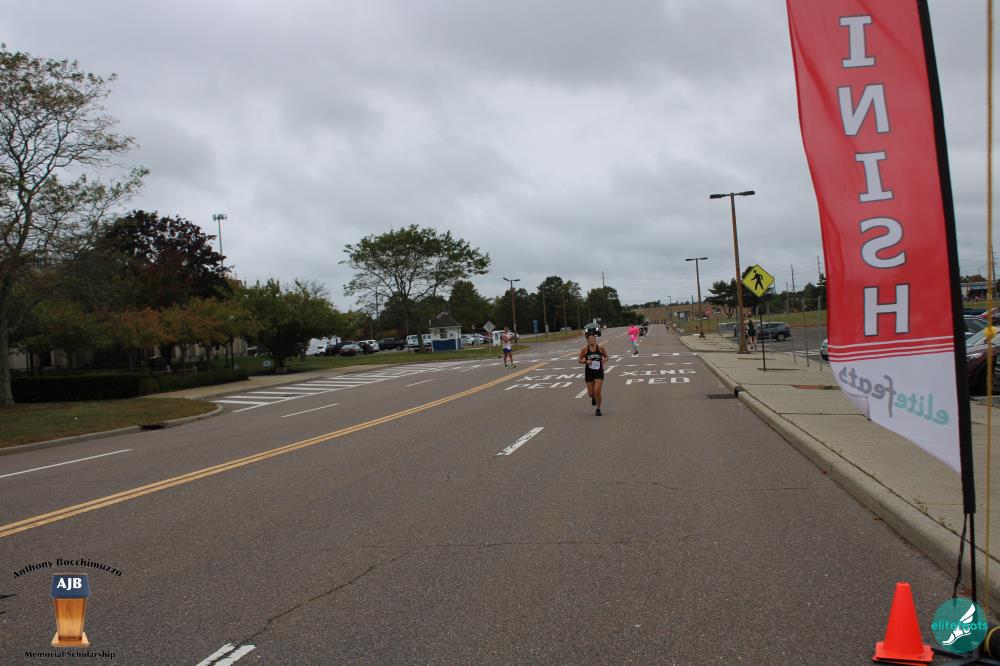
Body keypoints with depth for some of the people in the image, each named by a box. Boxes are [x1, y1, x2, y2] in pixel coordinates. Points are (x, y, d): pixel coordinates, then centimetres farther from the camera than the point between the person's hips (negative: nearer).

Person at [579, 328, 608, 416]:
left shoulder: (600, 348, -4)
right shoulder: (585, 349, -6)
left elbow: (606, 357, 11)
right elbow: (579, 360, 0)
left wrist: (604, 360, -11)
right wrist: (586, 361, -18)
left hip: (599, 371, -1)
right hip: (589, 372, 1)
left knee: (597, 391, -12)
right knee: (590, 393, 7)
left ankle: (598, 409, 7)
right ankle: (593, 398, 46)